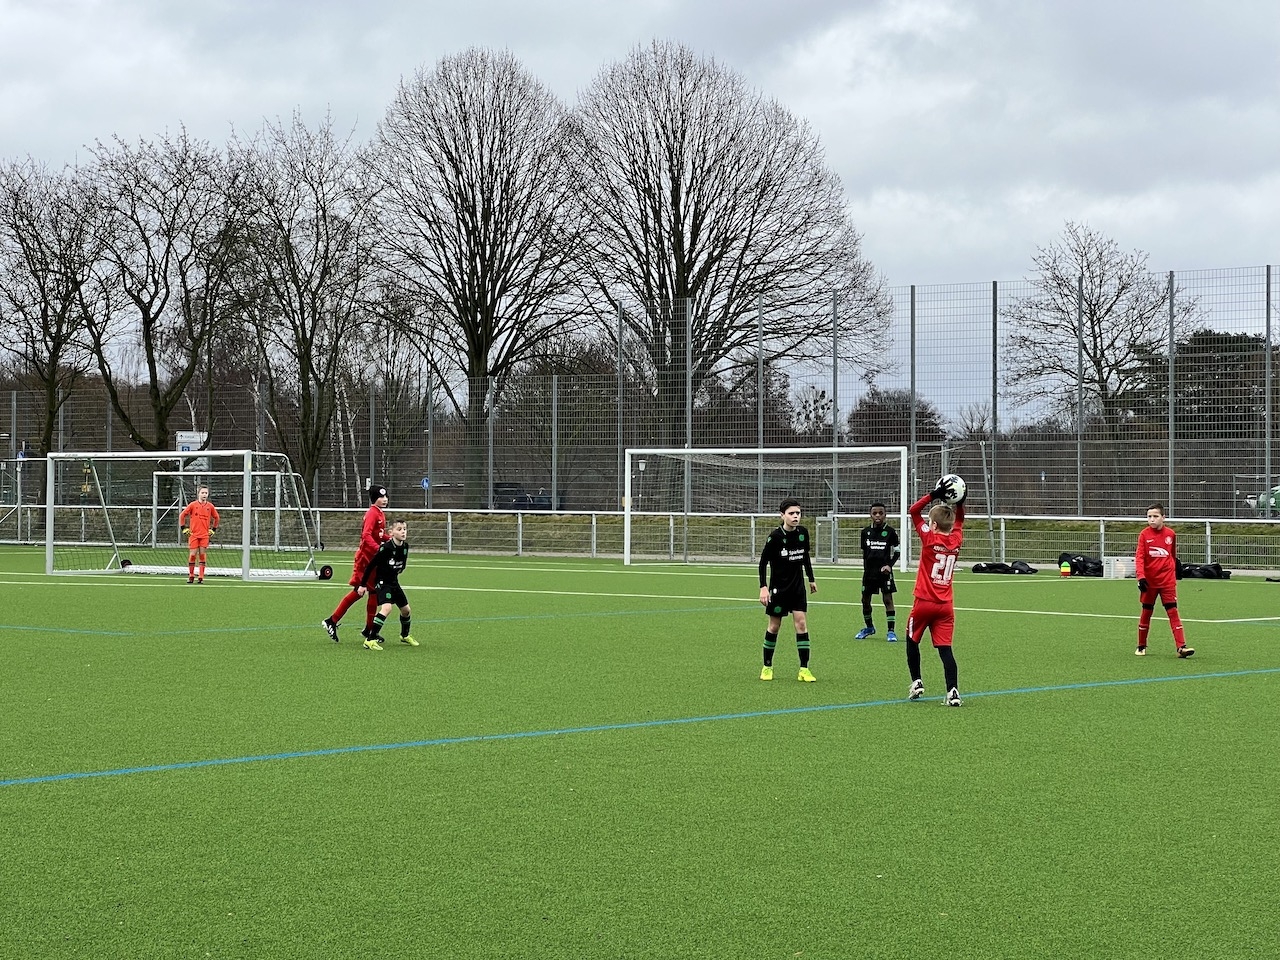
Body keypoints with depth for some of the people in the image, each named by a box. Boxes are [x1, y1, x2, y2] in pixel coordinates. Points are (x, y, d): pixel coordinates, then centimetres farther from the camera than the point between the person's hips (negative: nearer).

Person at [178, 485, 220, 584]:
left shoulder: (210, 506, 5)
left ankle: (201, 577, 1)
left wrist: (213, 529, 15)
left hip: (205, 535, 1)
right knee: (192, 554, -3)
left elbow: (216, 517, 21)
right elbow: (182, 515, 5)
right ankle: (191, 576, 9)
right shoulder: (193, 505, -1)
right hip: (193, 534, -1)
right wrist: (184, 528, 2)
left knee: (202, 554, -3)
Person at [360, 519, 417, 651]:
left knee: (405, 609, 15)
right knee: (387, 608, -26)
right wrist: (363, 584, -13)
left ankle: (405, 635, 42)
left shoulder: (405, 547, -2)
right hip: (382, 582, -8)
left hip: (394, 582, 8)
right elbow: (371, 565, -16)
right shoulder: (386, 548, -23)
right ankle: (370, 640, -26)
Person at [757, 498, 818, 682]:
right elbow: (763, 561, -9)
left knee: (801, 623, -5)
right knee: (774, 626, 4)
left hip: (798, 586, 3)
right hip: (778, 587, -3)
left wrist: (811, 579, 20)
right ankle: (767, 667, 19)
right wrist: (763, 587, -16)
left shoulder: (803, 533, -1)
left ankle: (804, 669, -4)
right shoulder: (775, 537, -14)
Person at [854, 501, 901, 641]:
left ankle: (890, 631, -4)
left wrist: (889, 565, -11)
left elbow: (897, 551, 2)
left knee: (888, 599, -7)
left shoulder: (890, 532, -4)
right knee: (865, 599, 9)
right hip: (869, 571, 4)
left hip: (884, 571, -4)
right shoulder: (866, 532, 6)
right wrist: (866, 568, 14)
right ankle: (869, 627, 28)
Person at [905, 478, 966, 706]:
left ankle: (916, 683, 19)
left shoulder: (929, 539, -10)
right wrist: (959, 502, 8)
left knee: (912, 642, 18)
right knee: (945, 649, -3)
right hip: (946, 606, 4)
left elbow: (913, 511, -5)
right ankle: (953, 691, -16)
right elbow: (959, 519, 22)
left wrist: (934, 496, -9)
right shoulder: (956, 540, 2)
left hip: (924, 602, -4)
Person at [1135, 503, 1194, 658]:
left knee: (1173, 611, -6)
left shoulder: (1170, 534, 2)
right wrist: (1141, 577, -23)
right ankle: (1141, 646, 23)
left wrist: (1176, 567, 25)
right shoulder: (1144, 534, -5)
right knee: (1146, 612, 9)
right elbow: (1139, 557, -12)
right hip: (1149, 581, -1)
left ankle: (1181, 647, -12)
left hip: (1168, 581, 1)